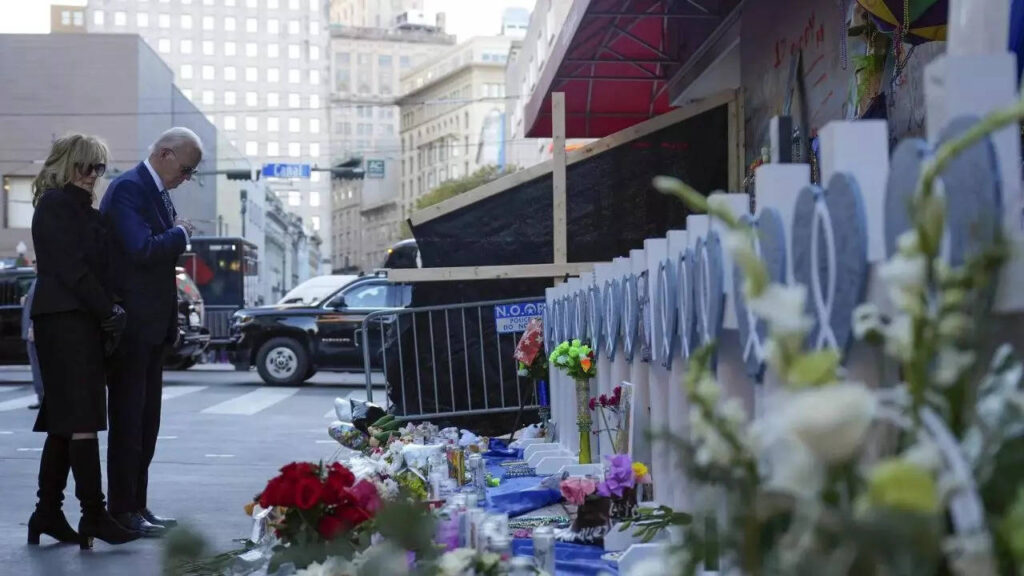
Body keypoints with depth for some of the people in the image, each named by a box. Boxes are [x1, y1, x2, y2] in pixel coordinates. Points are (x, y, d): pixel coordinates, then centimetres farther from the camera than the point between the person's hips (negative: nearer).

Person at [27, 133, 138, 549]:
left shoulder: (81, 209, 22)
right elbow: (70, 267, -14)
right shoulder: (55, 204, -6)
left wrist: (107, 313, 6)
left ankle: (48, 514, 13)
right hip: (65, 322, -9)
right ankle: (93, 514, -12)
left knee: (65, 422, 9)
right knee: (82, 420, -11)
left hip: (83, 322, 9)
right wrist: (110, 312, -12)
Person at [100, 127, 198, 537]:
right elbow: (142, 248, -26)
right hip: (131, 324, -10)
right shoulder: (128, 189, -15)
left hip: (152, 326, 10)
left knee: (146, 422, 13)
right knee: (128, 420, -4)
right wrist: (181, 233, -11)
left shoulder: (158, 192, 15)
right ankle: (123, 511, 2)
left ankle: (138, 507, 20)